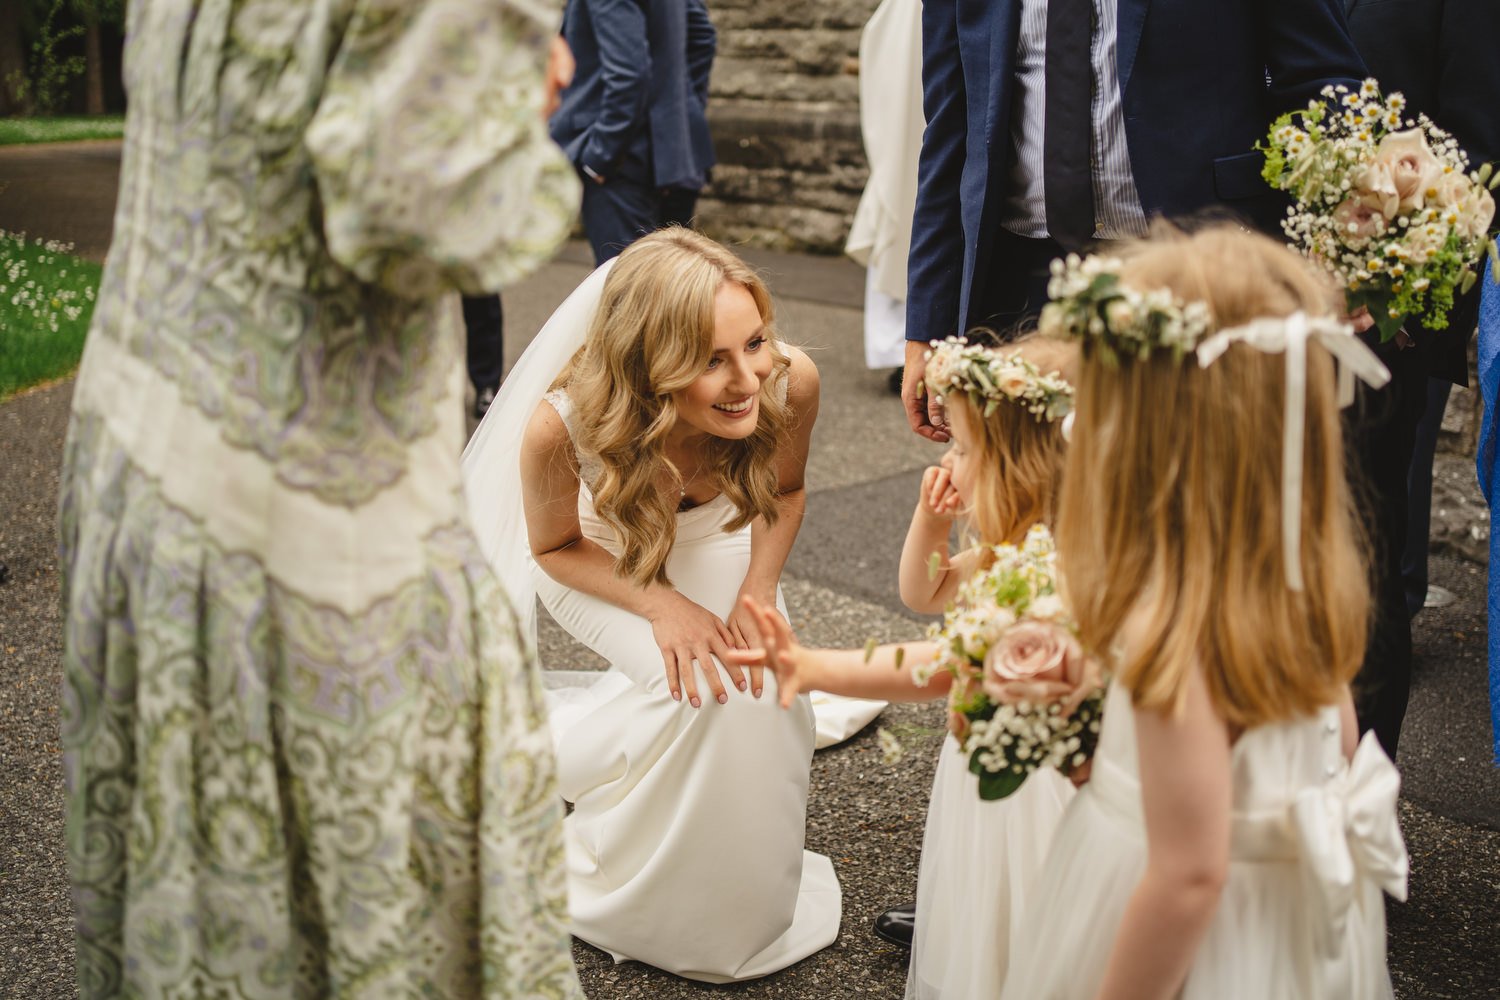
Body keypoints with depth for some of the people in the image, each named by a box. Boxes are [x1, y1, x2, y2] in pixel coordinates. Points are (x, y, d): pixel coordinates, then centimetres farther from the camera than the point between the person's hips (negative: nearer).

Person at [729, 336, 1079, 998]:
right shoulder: (1006, 548, -1)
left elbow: (940, 669, -41)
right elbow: (923, 594, 16)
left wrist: (814, 667, -45)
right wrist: (931, 519, -2)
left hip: (1031, 781, -9)